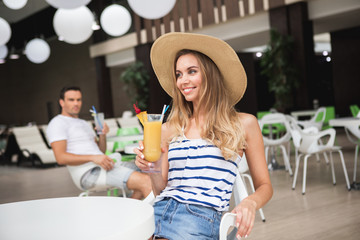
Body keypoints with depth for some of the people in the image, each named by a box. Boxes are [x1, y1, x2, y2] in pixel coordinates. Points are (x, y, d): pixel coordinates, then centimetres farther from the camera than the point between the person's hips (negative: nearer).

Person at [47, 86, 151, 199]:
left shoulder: (84, 124, 29)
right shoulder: (57, 124, 2)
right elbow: (61, 158, -12)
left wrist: (102, 135, 5)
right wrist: (93, 158, -23)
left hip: (102, 165, 9)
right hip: (89, 172, -9)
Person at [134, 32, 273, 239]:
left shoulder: (243, 124, 7)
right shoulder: (169, 129, 15)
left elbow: (264, 186, 11)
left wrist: (250, 203, -12)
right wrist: (154, 170, -5)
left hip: (201, 217, -3)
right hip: (158, 213, 3)